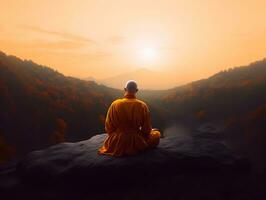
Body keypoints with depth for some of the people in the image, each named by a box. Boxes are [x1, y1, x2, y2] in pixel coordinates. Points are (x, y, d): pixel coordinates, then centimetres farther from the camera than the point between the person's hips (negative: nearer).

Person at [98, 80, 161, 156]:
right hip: (136, 144, -3)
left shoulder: (115, 104, -11)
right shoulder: (142, 105, -14)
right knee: (157, 133, 21)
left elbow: (108, 128, -5)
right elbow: (146, 130, -8)